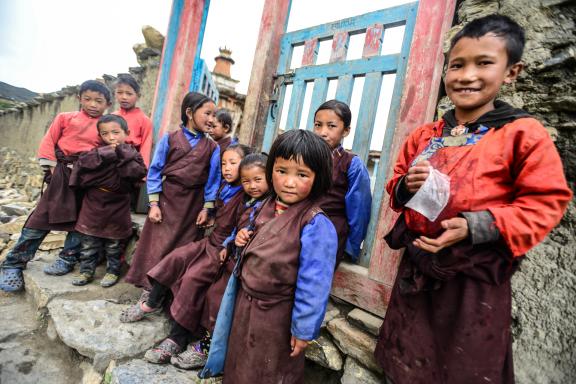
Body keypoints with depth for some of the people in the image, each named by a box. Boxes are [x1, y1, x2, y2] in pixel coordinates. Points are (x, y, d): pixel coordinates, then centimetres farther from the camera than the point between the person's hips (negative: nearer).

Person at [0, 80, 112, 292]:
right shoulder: (65, 118, 8)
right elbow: (48, 143, 7)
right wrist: (51, 168, -2)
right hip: (61, 175, 0)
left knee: (79, 221, 6)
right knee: (39, 219, 2)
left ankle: (67, 259, 22)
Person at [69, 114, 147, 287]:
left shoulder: (131, 154, -3)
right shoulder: (96, 152, 1)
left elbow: (139, 172, -19)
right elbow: (81, 164, -15)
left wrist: (122, 155, -20)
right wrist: (105, 154, -19)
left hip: (116, 207, -2)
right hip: (93, 204, 2)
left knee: (113, 244, 11)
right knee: (88, 242, 11)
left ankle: (113, 271, 26)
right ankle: (86, 271, 26)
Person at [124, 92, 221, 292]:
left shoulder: (213, 148, -1)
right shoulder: (169, 139, -4)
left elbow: (212, 179, -1)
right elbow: (155, 171, -4)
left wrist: (206, 208, -4)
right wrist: (154, 204, -7)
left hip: (193, 206, 2)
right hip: (166, 201, -1)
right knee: (158, 245, 6)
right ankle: (151, 286, 26)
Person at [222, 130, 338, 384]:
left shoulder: (316, 226, -27)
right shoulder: (266, 207, -3)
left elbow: (313, 285, -23)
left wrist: (303, 329, -16)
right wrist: (244, 239, -6)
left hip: (276, 317, -6)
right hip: (245, 304, 7)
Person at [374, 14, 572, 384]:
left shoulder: (523, 133, -9)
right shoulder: (423, 136, 5)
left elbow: (545, 202, -11)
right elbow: (396, 187, 14)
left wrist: (476, 227, -23)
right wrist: (407, 185, -10)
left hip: (474, 279, -4)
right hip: (417, 267, 5)